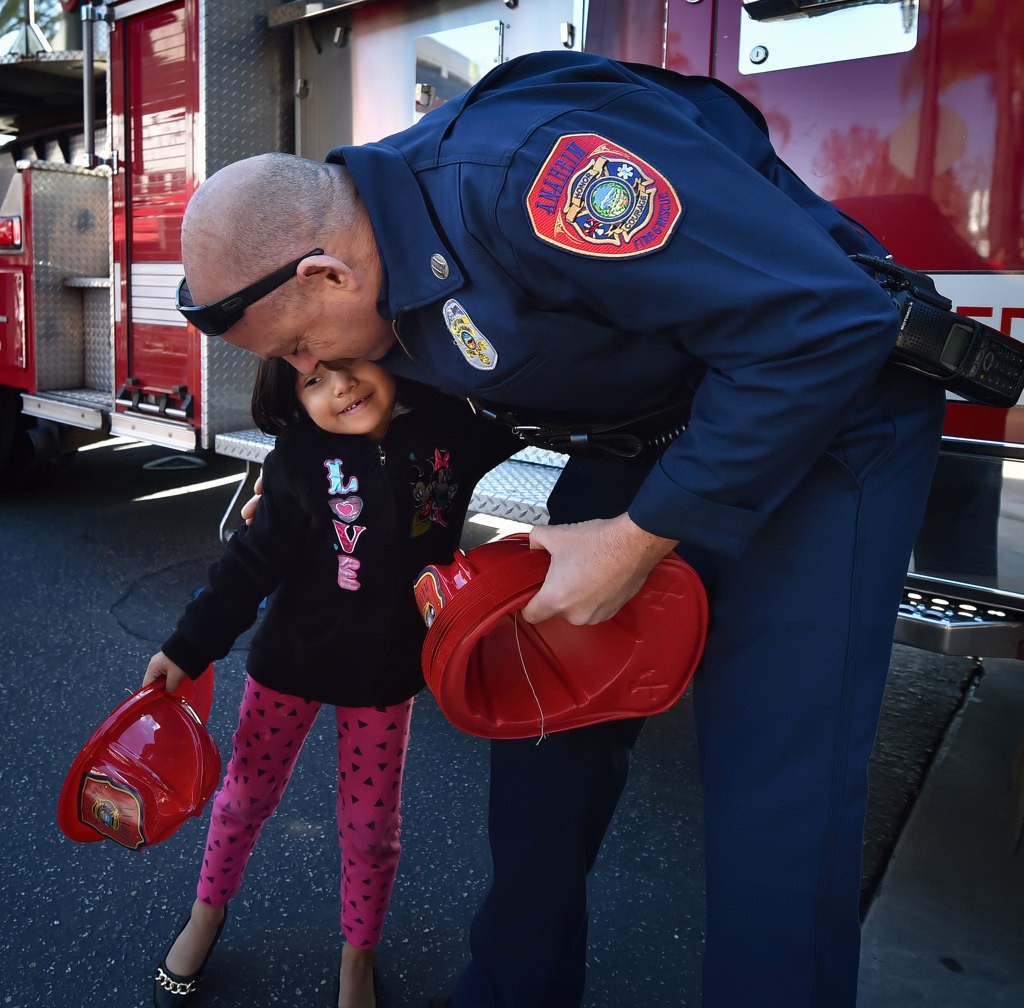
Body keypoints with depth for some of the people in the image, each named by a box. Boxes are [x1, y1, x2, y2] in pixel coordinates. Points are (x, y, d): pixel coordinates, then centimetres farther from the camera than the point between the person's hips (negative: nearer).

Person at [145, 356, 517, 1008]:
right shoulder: (301, 459, -17)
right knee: (247, 795, 18)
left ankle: (359, 956, 40)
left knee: (370, 824, 13)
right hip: (291, 659, 0)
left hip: (386, 669, 1)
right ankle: (208, 912, 48)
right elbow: (254, 562, -10)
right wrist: (188, 649, -9)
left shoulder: (451, 428, -13)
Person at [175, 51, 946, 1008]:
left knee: (772, 811, -12)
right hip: (638, 437, 8)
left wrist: (640, 538, -26)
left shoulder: (526, 167, -31)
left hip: (818, 413, -7)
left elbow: (823, 320, -31)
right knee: (540, 709, 9)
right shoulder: (387, 265, -3)